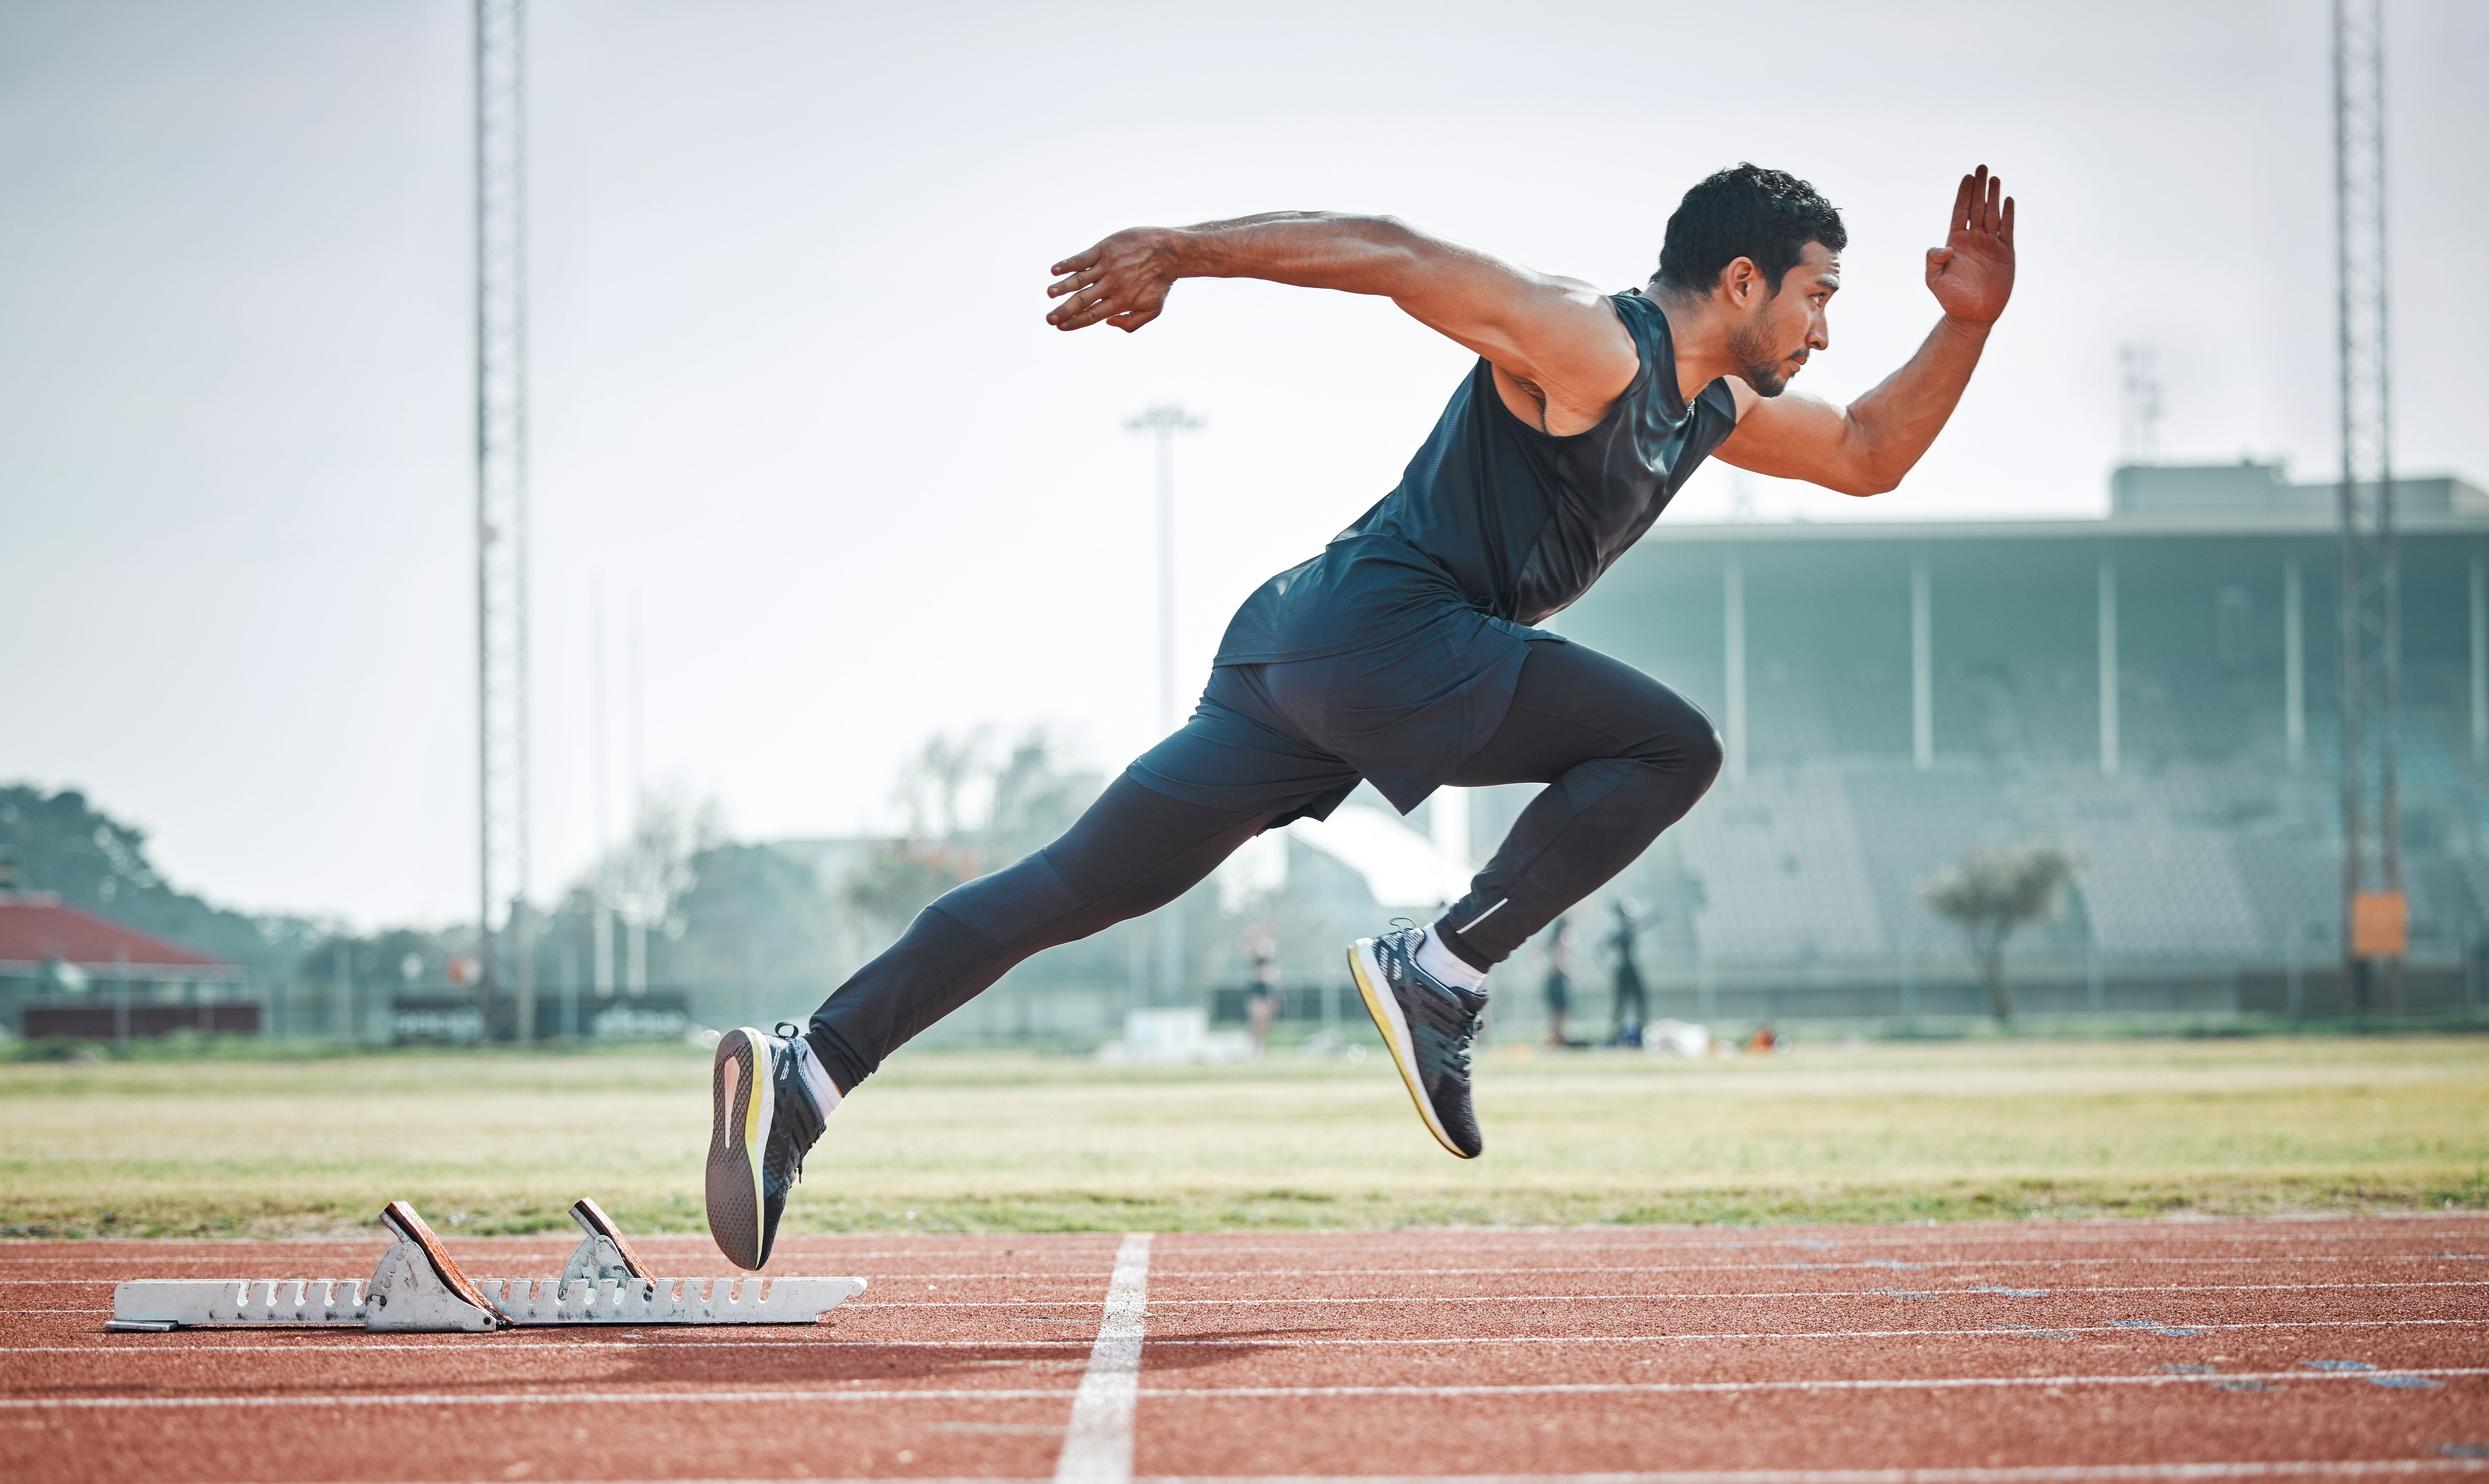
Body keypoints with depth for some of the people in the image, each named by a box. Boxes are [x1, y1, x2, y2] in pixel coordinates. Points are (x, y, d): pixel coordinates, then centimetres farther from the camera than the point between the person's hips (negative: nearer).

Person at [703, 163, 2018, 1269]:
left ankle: (804, 1072, 0)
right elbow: (1386, 252, -14)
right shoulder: (1589, 347, -10)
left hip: (1300, 662, 9)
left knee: (1075, 890, 5)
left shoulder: (1716, 409, 20)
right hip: (1381, 626, -9)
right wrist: (1178, 251, -20)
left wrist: (1967, 323, 16)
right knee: (1671, 750, -6)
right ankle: (1440, 974, -9)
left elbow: (1871, 456, 30)